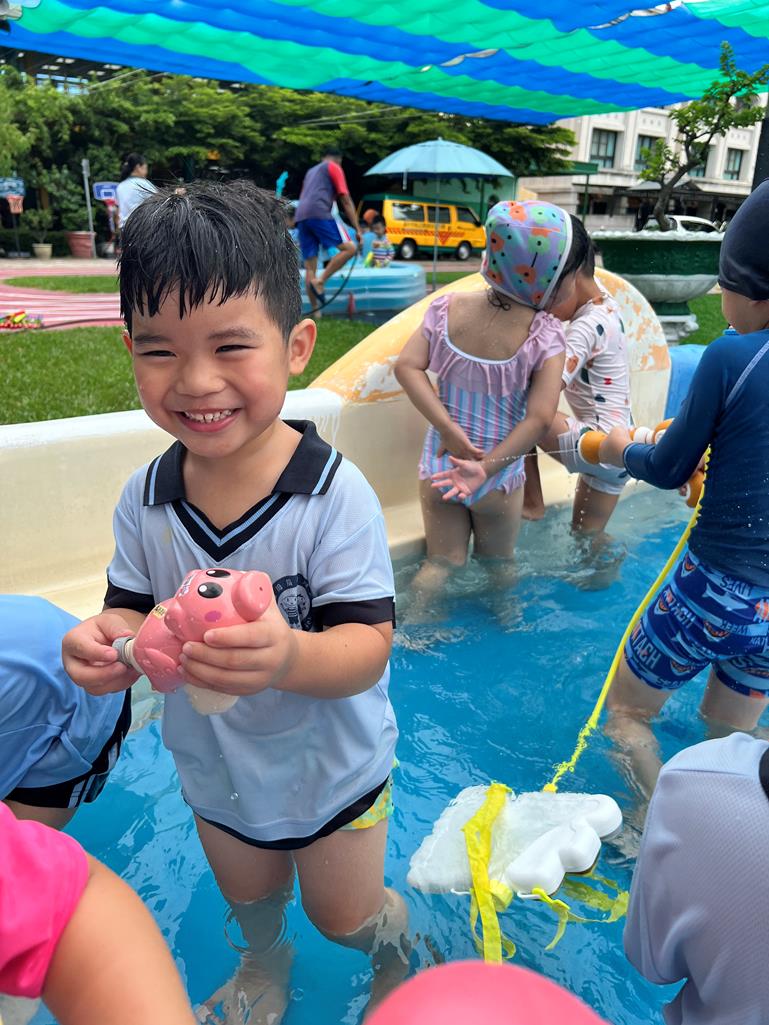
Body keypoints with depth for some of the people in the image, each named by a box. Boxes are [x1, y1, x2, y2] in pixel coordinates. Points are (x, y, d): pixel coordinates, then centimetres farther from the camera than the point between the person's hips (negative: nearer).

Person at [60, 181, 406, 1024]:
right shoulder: (143, 500, -16)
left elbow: (367, 646, -31)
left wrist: (289, 658, -52)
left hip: (331, 773, -4)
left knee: (346, 914, 24)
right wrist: (107, 641, -32)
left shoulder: (334, 496, -31)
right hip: (212, 772, 4)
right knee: (247, 898, 33)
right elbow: (133, 611, -8)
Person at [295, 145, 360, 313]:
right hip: (319, 214, -7)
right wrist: (357, 228, 4)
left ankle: (315, 311, 3)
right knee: (349, 248, -8)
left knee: (310, 267, 5)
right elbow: (345, 200, 4)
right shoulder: (334, 167, 13)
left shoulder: (311, 171, 34)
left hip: (301, 216, 7)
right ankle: (320, 281, -20)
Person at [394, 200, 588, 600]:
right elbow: (540, 418, -25)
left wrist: (448, 428, -17)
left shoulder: (448, 308, -8)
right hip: (499, 478, -2)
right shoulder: (545, 335, -18)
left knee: (442, 561, 18)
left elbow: (407, 366, -13)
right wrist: (487, 467, -21)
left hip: (439, 465, 2)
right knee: (498, 561, 24)